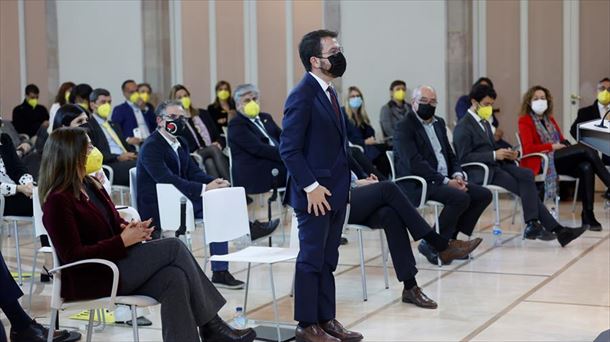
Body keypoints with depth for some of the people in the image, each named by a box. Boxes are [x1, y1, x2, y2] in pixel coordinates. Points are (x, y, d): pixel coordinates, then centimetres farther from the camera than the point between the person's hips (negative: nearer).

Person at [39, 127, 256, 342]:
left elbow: (114, 225, 18)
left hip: (112, 263, 8)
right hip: (88, 279, -8)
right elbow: (73, 255, -20)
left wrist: (131, 229, -6)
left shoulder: (90, 185, 12)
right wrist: (123, 241, -20)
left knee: (174, 277, -19)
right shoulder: (57, 200, -15)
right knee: (174, 248, -17)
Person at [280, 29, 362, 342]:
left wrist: (346, 182, 13)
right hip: (315, 193, -9)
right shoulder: (303, 95, -15)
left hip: (335, 192, 9)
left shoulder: (328, 92, 13)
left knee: (328, 260, 13)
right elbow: (289, 149, -18)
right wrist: (311, 187, -19)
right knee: (311, 259, 0)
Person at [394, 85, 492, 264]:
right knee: (461, 198, -29)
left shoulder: (439, 123, 18)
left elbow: (450, 154, 20)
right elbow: (415, 163, -19)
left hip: (444, 180, 9)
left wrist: (457, 174, -2)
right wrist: (445, 181, -23)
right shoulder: (404, 127, -9)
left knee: (483, 195, -4)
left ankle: (450, 240, 1)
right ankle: (432, 244, -13)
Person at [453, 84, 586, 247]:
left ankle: (533, 225, -24)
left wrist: (506, 154, 4)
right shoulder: (463, 127, -6)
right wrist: (494, 155, -19)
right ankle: (554, 227, -19)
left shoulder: (484, 123, 22)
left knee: (527, 175, -20)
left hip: (495, 165, 8)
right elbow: (464, 157, -16)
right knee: (525, 186, -21)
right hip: (480, 172, -8)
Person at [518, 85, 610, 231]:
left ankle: (588, 216, -29)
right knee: (587, 150, -24)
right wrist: (552, 146, -14)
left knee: (586, 168, -27)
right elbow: (528, 148, -10)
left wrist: (564, 145, -6)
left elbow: (562, 141, 18)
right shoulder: (525, 121, 4)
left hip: (557, 159, 6)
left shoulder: (549, 119, 25)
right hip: (540, 162, -6)